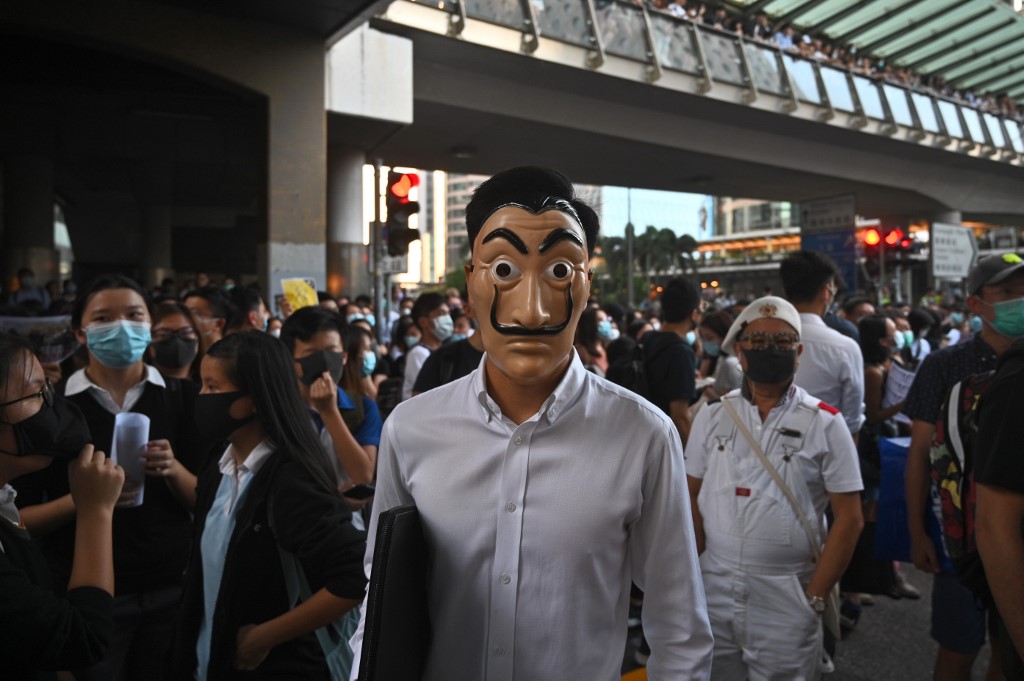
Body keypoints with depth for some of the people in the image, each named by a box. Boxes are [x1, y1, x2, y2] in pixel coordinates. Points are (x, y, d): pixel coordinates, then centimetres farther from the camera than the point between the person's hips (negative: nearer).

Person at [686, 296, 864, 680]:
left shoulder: (825, 424, -4)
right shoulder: (712, 417, 2)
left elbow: (849, 518, -3)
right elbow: (691, 498, 6)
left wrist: (815, 597, -7)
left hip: (787, 602, -2)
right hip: (713, 593, 2)